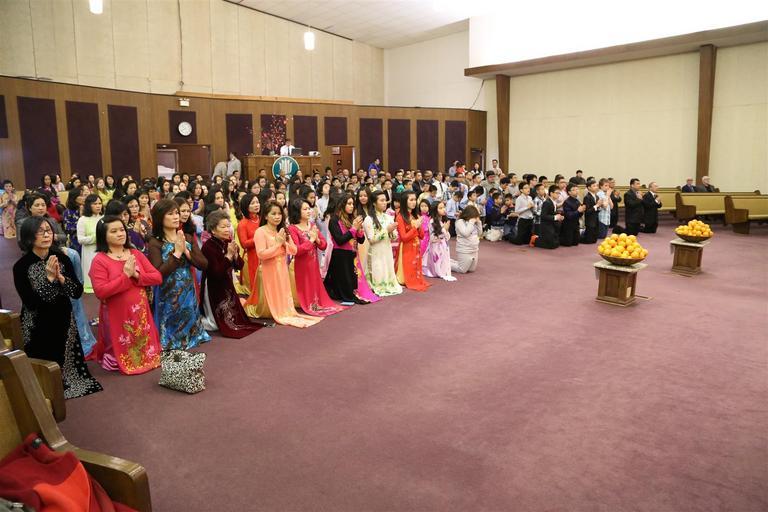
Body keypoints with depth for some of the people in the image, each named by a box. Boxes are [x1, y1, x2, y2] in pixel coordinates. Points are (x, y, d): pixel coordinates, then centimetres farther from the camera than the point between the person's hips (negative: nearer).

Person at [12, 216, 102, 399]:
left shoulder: (62, 258, -3)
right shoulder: (21, 266, -13)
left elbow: (78, 292, -5)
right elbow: (31, 303, -19)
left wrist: (60, 277, -21)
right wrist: (49, 278, -22)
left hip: (64, 321, 3)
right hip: (38, 327, -3)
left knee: (66, 362, 10)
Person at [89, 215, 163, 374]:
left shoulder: (136, 254, 5)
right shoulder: (99, 260, -10)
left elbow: (157, 277, -1)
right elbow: (100, 292, -22)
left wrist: (136, 275, -17)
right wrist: (126, 275, -21)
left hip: (141, 313, 5)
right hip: (116, 316, -4)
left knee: (145, 351, 15)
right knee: (122, 356, 7)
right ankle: (113, 358, 34)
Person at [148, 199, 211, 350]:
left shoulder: (187, 238, 4)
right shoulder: (155, 242, -11)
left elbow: (204, 264, -2)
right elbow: (158, 273, -22)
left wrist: (186, 252, -16)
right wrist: (177, 252, -20)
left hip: (188, 292, 5)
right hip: (168, 295, -5)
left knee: (188, 323, 17)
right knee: (171, 328, 7)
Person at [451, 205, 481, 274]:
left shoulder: (473, 223, 8)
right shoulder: (460, 222, -15)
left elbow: (479, 233, 9)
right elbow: (466, 233, -27)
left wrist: (478, 222, -2)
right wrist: (471, 222, -22)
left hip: (475, 250, 8)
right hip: (464, 251, -8)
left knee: (472, 269, 17)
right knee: (462, 270, -4)